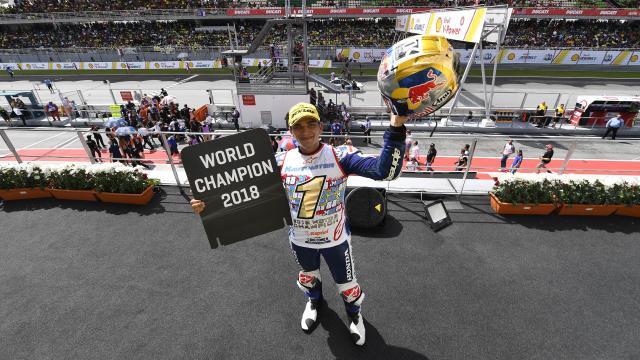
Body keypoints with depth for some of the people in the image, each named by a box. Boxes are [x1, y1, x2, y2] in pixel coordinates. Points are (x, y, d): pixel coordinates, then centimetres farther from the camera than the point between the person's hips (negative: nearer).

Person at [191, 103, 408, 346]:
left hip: (335, 239, -2)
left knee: (347, 285, 19)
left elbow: (384, 170, -30)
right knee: (308, 277, 30)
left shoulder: (339, 156, -20)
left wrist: (396, 127, -41)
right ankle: (314, 301, 66)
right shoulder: (282, 162, -12)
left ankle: (354, 314, 55)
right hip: (300, 240, 3)